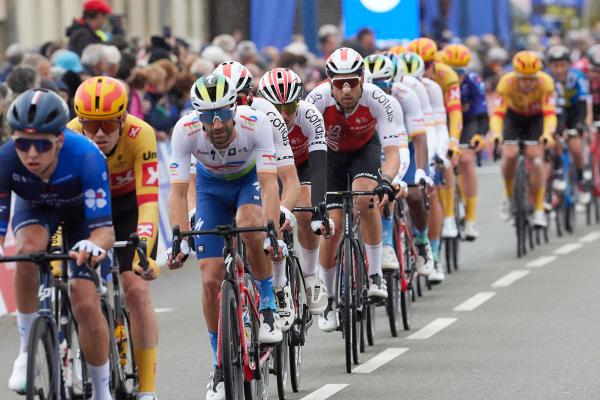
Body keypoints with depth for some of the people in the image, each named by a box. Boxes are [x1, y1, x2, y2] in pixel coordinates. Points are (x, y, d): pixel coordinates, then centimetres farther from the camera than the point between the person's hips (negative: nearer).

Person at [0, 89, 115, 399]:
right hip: (36, 208, 1)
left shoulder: (85, 158, -40)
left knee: (85, 304, -14)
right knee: (28, 249, -34)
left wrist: (94, 245, -64)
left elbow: (104, 228, -41)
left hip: (82, 212, -1)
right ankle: (27, 351, -18)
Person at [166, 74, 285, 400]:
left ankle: (268, 307, -15)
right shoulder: (185, 130, -31)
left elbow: (269, 183, -37)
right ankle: (221, 366, 8)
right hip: (211, 186, 2)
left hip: (250, 179, -2)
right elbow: (178, 191, -31)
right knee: (211, 280, -8)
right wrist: (180, 241, -42)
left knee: (249, 224, -37)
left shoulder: (255, 123, -34)